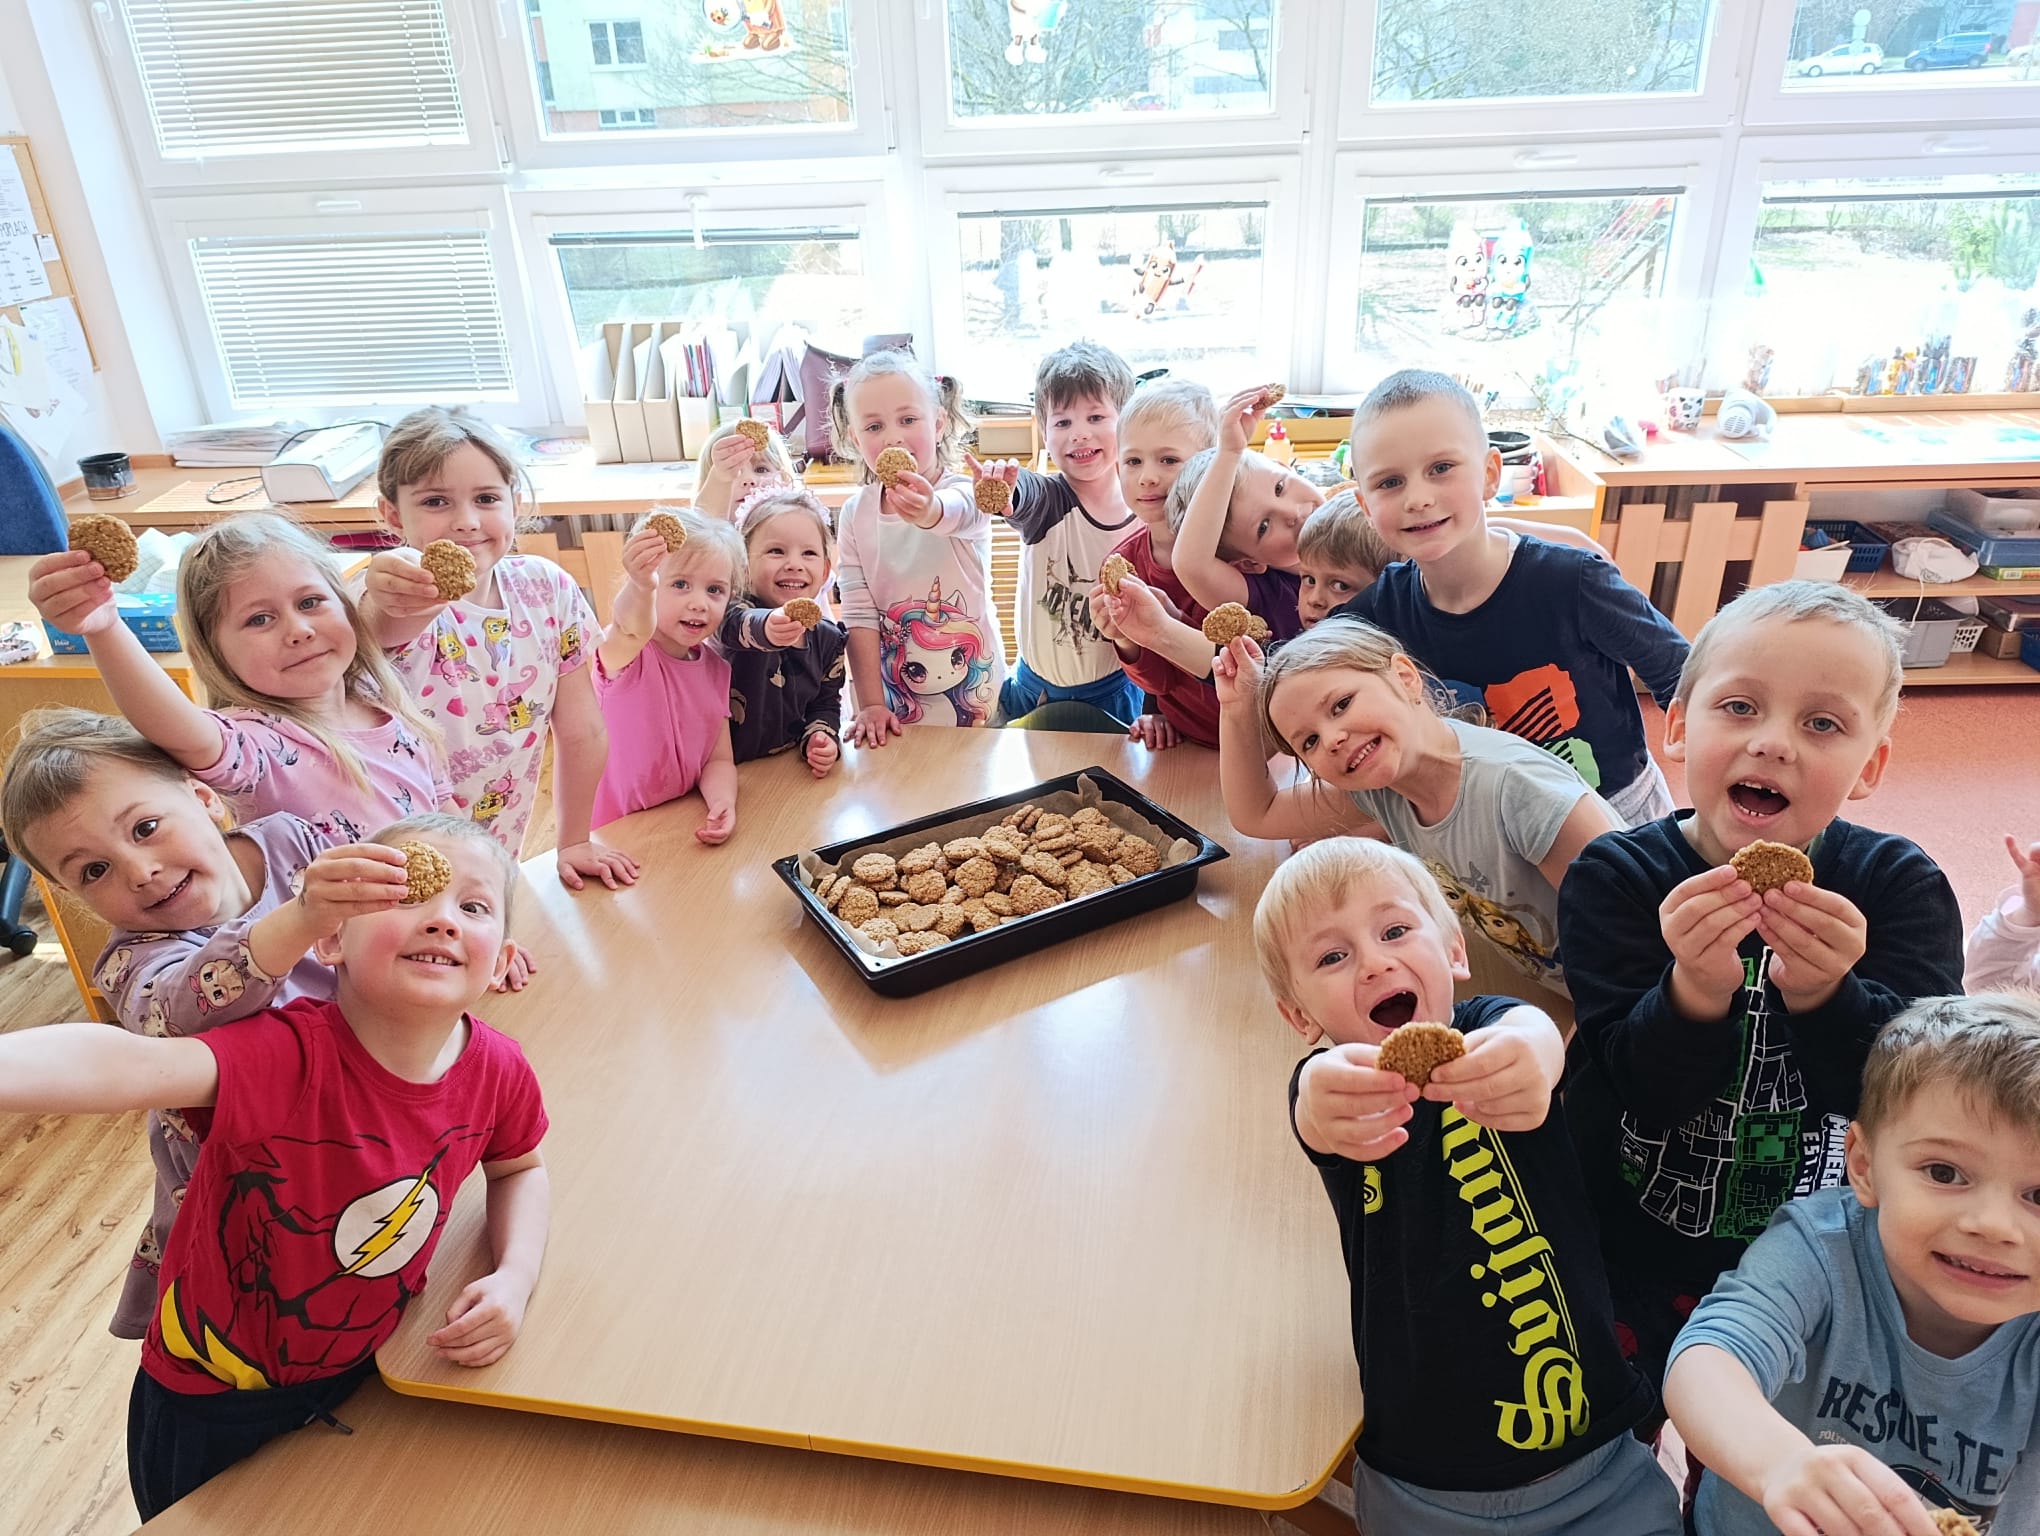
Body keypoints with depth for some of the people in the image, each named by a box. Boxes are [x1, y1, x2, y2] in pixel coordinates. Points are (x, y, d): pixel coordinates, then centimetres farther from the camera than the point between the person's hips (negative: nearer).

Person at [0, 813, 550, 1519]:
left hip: (360, 1372, 4)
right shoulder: (287, 1054, -34)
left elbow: (518, 1168, 2)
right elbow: (133, 1066, -54)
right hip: (213, 1405, -3)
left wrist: (514, 1276, -15)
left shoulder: (497, 1071, -19)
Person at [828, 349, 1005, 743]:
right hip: (891, 692, 2)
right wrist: (870, 705, -11)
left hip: (972, 687, -2)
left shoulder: (964, 494, -16)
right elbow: (858, 613, -7)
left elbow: (950, 514, -41)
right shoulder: (855, 514, -6)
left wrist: (927, 509, -64)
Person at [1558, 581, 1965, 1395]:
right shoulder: (1613, 878, -17)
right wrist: (1695, 991, -42)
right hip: (1640, 1260, -1)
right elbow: (1642, 1092, -24)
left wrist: (1823, 996, -39)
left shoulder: (1900, 886, -12)